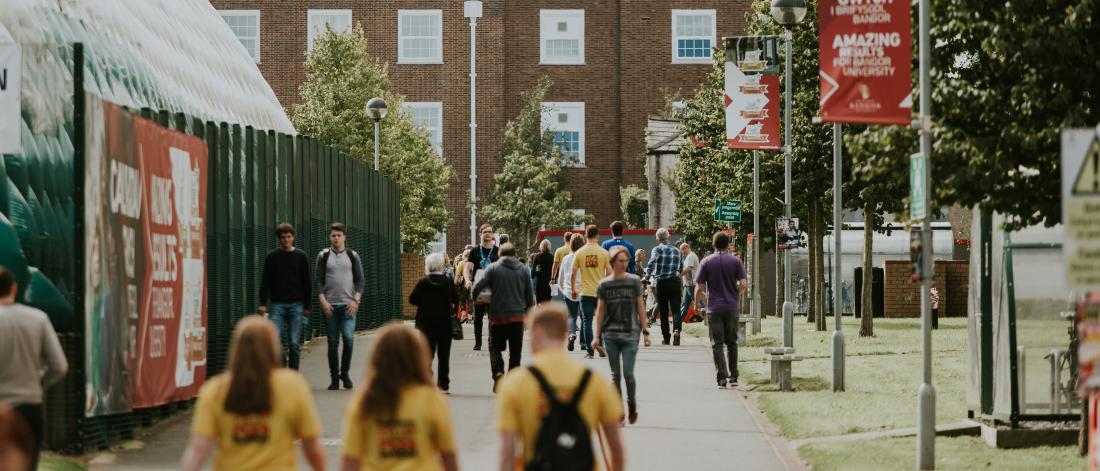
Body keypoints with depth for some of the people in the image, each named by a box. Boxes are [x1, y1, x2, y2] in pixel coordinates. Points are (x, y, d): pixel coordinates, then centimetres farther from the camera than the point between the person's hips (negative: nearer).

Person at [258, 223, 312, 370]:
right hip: (277, 304, 0)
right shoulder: (272, 257, 5)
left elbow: (307, 283, 8)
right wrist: (263, 304, -4)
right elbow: (265, 282, 5)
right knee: (276, 340, -11)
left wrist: (306, 306, 3)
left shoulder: (301, 257, 6)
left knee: (294, 343, 0)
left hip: (296, 304, 0)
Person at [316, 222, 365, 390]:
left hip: (348, 305, 0)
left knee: (348, 338, -15)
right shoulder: (323, 256, 7)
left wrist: (355, 300, -6)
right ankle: (334, 378, 10)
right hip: (330, 305, 1)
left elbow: (360, 280, 7)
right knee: (333, 342, 3)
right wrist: (323, 301, -7)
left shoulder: (353, 256, 8)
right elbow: (319, 281, 4)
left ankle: (344, 372, 3)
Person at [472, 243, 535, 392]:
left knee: (495, 347, 9)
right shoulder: (523, 270, 5)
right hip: (517, 316, 2)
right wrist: (526, 313, 20)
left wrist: (474, 299, 10)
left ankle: (498, 373, -15)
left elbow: (478, 287, -10)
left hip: (497, 316, -2)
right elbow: (530, 296, 8)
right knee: (515, 351, 10)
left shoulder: (493, 268, -3)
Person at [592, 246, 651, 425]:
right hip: (610, 334, 1)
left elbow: (640, 307, 6)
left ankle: (632, 404, 16)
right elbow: (600, 311, 7)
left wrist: (645, 331, 2)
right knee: (615, 374, 4)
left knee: (628, 373, -7)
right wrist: (597, 335, 2)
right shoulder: (604, 284, 4)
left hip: (630, 333, -1)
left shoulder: (634, 281, 3)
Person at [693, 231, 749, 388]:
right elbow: (744, 284, -8)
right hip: (732, 307, 2)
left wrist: (698, 300, 14)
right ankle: (733, 377, 16)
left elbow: (699, 287, -5)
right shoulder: (735, 261, 0)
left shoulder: (706, 262, -2)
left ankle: (722, 378, -10)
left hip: (714, 308, -2)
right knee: (732, 343, 14)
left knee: (717, 344, 0)